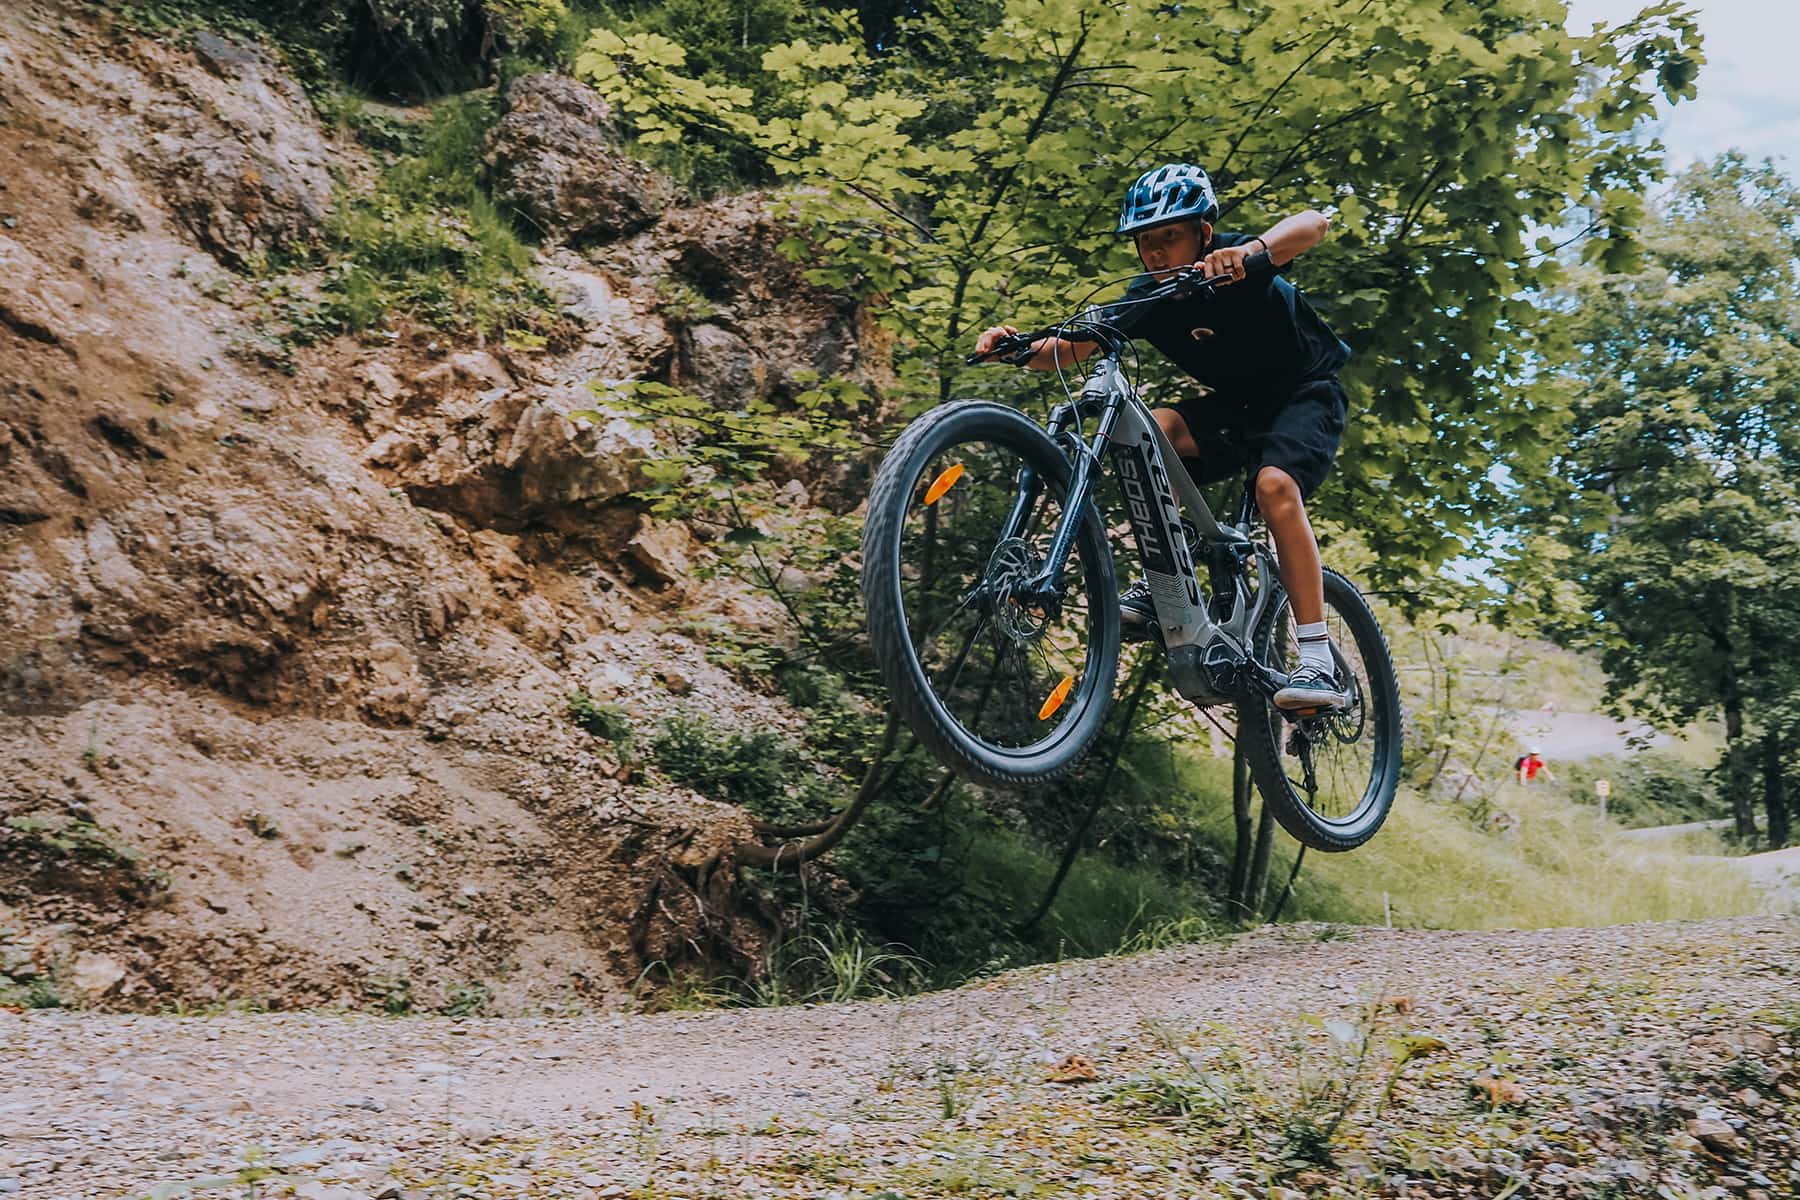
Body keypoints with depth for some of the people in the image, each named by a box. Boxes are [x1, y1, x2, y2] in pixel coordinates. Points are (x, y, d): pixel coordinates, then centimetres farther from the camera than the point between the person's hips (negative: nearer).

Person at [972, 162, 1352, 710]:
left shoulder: (1233, 260, -23)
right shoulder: (1148, 298, -10)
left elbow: (1312, 223, -41)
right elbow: (1069, 349, -16)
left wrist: (1253, 249, -60)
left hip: (1304, 394, -5)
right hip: (1233, 407, 5)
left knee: (1275, 484, -32)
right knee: (1156, 427, -25)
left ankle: (1319, 662, -31)